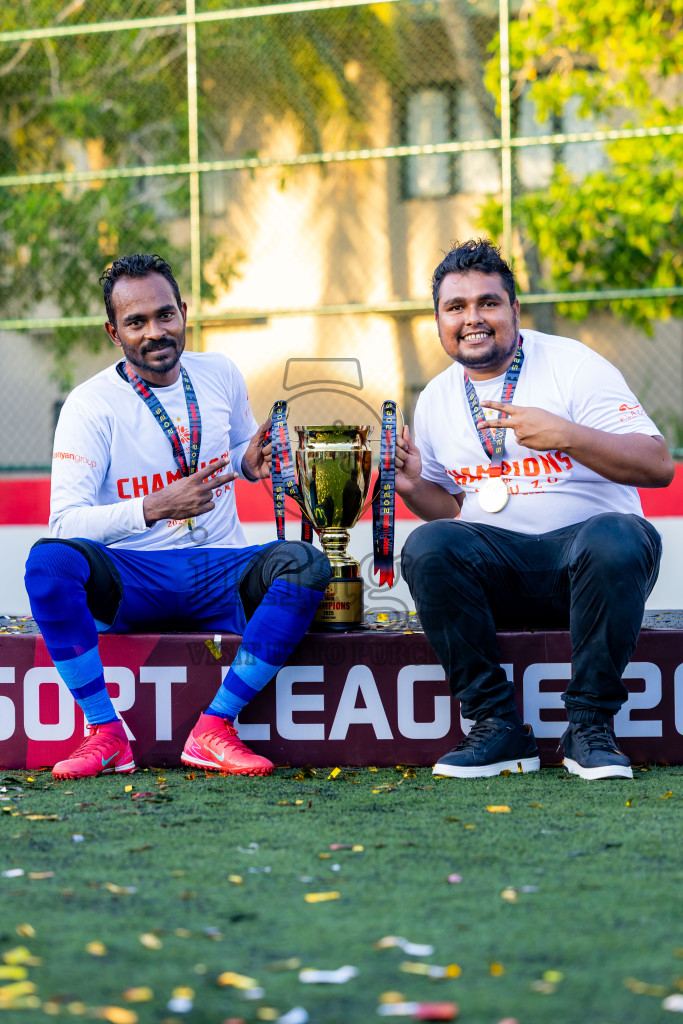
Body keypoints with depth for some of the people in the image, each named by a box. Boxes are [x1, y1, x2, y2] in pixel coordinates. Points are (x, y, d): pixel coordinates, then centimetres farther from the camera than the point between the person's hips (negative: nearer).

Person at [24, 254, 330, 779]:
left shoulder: (220, 375, 8)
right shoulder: (91, 405, -6)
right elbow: (66, 522, -17)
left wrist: (251, 462, 0)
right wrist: (154, 509, -32)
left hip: (221, 567, 3)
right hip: (132, 579, -3)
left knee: (305, 562, -28)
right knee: (48, 561, -34)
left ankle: (214, 728, -25)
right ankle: (107, 735, -25)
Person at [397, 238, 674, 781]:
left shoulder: (574, 365, -3)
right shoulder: (436, 401, 13)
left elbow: (659, 467, -10)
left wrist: (564, 434, -23)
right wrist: (412, 486, 0)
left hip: (587, 540, -3)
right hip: (499, 563, 3)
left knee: (615, 540, -38)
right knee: (428, 546, -27)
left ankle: (591, 727, -23)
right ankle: (498, 726, -20)